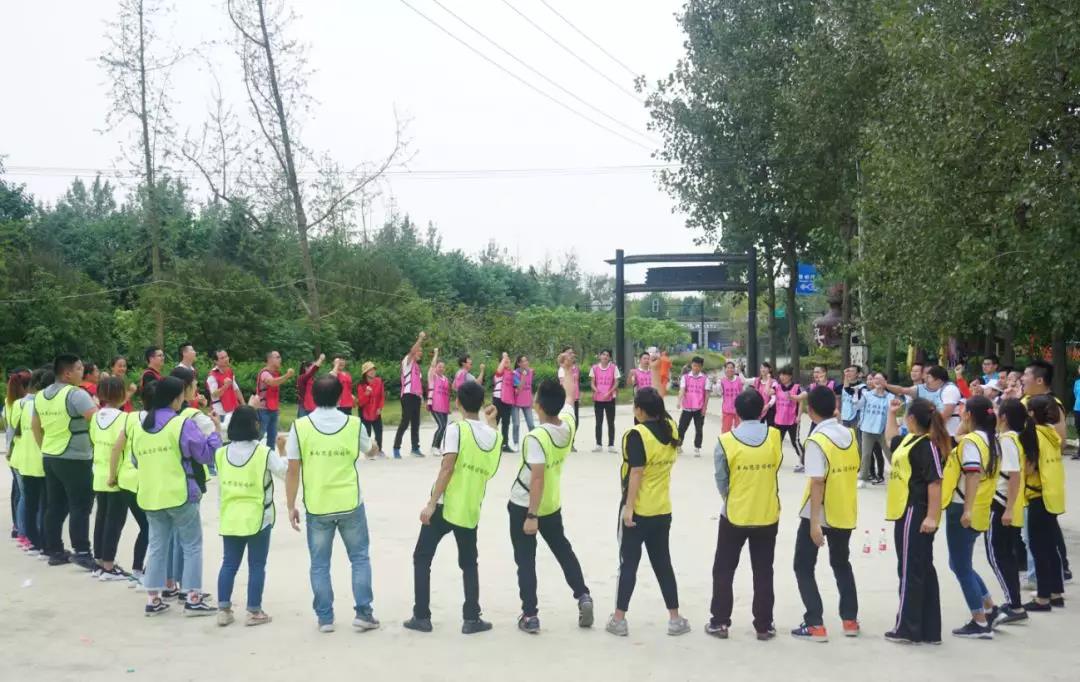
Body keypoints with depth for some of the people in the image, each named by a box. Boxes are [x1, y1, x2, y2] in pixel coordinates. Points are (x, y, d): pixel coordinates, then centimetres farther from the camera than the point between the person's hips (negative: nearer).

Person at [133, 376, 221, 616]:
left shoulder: (140, 427, 7)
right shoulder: (183, 423, -12)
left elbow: (136, 461, 17)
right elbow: (208, 454, -8)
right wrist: (216, 430, 3)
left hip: (150, 496, 6)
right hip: (180, 495, -6)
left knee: (158, 546, 13)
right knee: (192, 546, 5)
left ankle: (153, 599, 13)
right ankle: (193, 598, 3)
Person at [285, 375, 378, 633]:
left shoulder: (300, 427, -8)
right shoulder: (354, 424, -4)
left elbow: (293, 471, -6)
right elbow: (369, 449, 16)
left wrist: (291, 506, 2)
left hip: (317, 506, 0)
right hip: (350, 503, 1)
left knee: (320, 564, 11)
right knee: (360, 558, 14)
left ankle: (325, 618, 14)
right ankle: (363, 613, 12)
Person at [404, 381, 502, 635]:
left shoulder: (456, 429, -10)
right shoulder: (495, 435, 5)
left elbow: (447, 469, -18)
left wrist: (431, 504, -18)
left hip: (445, 506, -4)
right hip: (470, 509, 4)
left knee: (422, 558, 10)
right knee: (469, 563, 18)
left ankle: (421, 616, 8)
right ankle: (471, 618, 11)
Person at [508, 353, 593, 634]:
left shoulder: (536, 438, -27)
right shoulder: (568, 424, -8)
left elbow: (537, 478, -30)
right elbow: (568, 395, 13)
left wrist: (532, 516, -26)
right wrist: (566, 367, 28)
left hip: (524, 506, -6)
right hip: (552, 505, 6)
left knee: (525, 560, 4)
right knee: (563, 550, 24)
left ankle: (530, 615, 5)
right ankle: (583, 597, 20)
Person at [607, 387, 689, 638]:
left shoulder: (637, 435, -16)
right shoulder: (671, 429, 2)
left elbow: (636, 473, -20)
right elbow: (659, 408, 22)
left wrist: (628, 507, -18)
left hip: (637, 510, -6)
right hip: (663, 510, 6)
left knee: (628, 564, 3)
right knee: (663, 563, 14)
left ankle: (619, 619, 9)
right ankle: (675, 618, 17)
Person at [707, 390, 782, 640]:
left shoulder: (726, 440, -13)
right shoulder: (774, 436, -8)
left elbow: (721, 481, -5)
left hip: (734, 515, -2)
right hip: (767, 515, 2)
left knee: (723, 570, 12)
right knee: (763, 572, 11)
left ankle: (719, 622, 14)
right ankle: (764, 626, 16)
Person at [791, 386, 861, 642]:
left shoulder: (816, 441, -20)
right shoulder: (850, 434, 0)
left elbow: (817, 484, -22)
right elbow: (853, 470, 7)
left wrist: (815, 522, -21)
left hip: (818, 515, -6)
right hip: (845, 512, 6)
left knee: (803, 567, 7)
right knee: (842, 564, 23)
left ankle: (815, 625, 3)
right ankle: (850, 620, 26)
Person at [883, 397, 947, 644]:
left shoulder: (927, 445, -16)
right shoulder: (909, 440, 12)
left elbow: (935, 482, -21)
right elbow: (891, 440, 35)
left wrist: (932, 516, -25)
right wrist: (891, 414, 29)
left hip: (916, 514, -10)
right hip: (907, 513, 10)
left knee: (910, 571, -3)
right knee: (922, 570, 12)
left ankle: (907, 628, 4)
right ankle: (929, 630, 18)